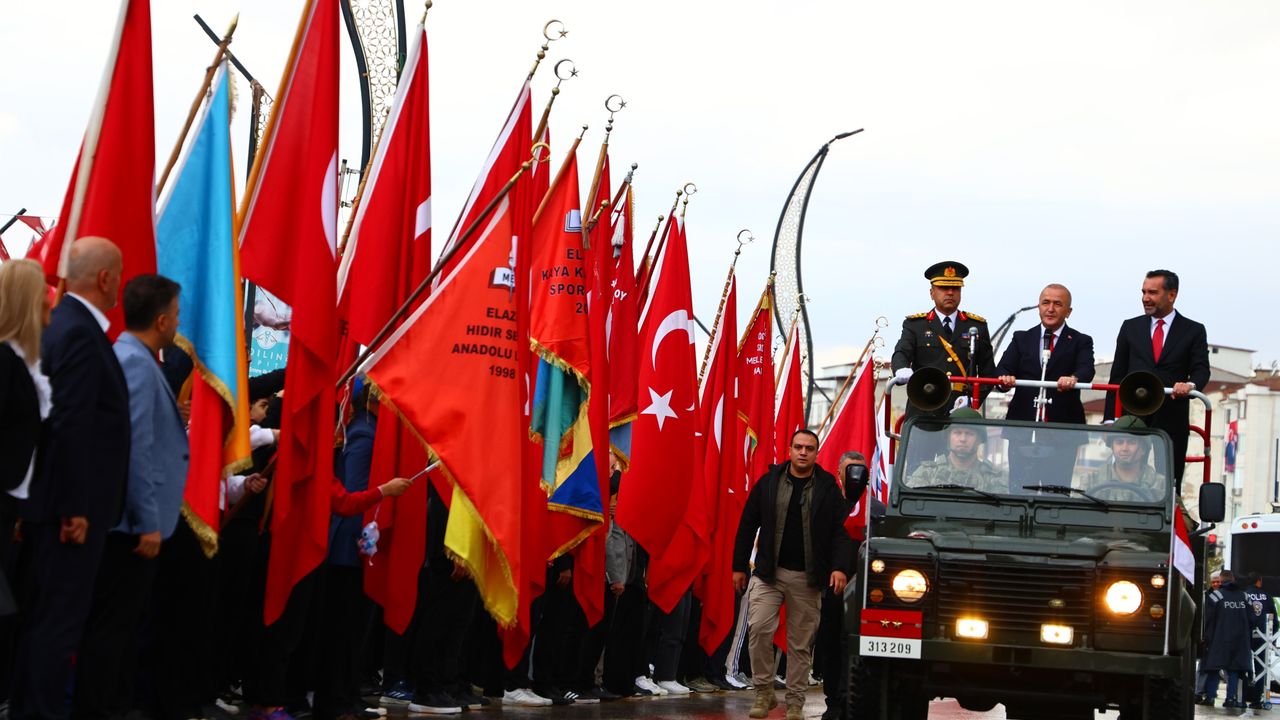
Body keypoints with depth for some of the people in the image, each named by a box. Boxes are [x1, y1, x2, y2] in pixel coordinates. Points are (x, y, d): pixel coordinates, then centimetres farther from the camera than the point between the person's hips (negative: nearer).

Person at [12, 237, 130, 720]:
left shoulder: (64, 324, 13)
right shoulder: (79, 333, -17)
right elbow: (71, 427, -22)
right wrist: (75, 510, -21)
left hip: (53, 501, 10)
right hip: (70, 505, -10)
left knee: (43, 616, 15)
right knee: (60, 619, -5)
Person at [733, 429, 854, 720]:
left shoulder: (828, 488, 3)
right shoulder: (769, 482, 4)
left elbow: (840, 530, 1)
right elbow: (748, 525, 9)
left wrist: (840, 567, -13)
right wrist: (739, 566, 7)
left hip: (806, 578, 0)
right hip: (769, 573, 0)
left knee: (801, 642, 4)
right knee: (758, 628, -16)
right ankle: (764, 692, -1)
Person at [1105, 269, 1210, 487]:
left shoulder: (1193, 331, 8)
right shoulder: (1130, 328, 13)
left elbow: (1201, 369, -2)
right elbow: (1117, 375, 12)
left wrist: (1191, 385, -27)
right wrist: (1110, 419, 4)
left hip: (1171, 422, -2)